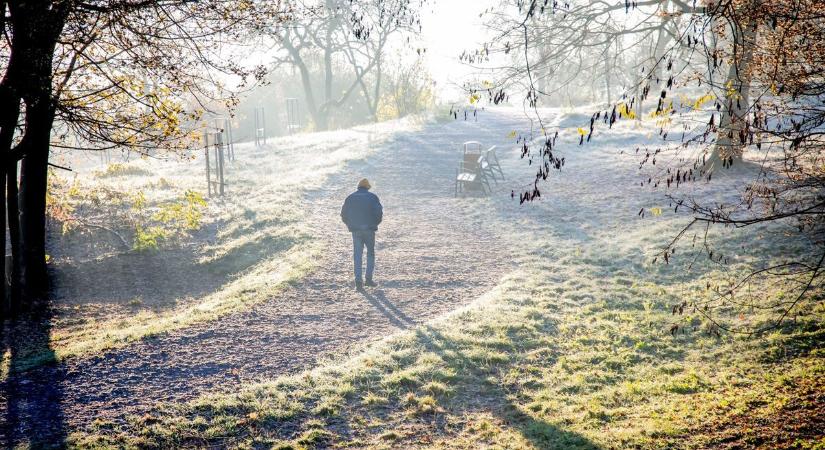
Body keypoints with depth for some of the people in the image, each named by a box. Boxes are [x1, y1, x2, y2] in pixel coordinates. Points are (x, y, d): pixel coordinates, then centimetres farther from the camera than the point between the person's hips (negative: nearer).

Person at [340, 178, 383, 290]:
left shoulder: (350, 198, 6)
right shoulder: (372, 197, -1)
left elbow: (344, 214, 5)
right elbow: (379, 213, -9)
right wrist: (375, 224, 7)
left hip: (355, 230, 2)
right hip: (369, 229, -2)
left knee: (357, 255, 5)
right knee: (371, 253, 13)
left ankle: (358, 280, -4)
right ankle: (369, 279, 9)